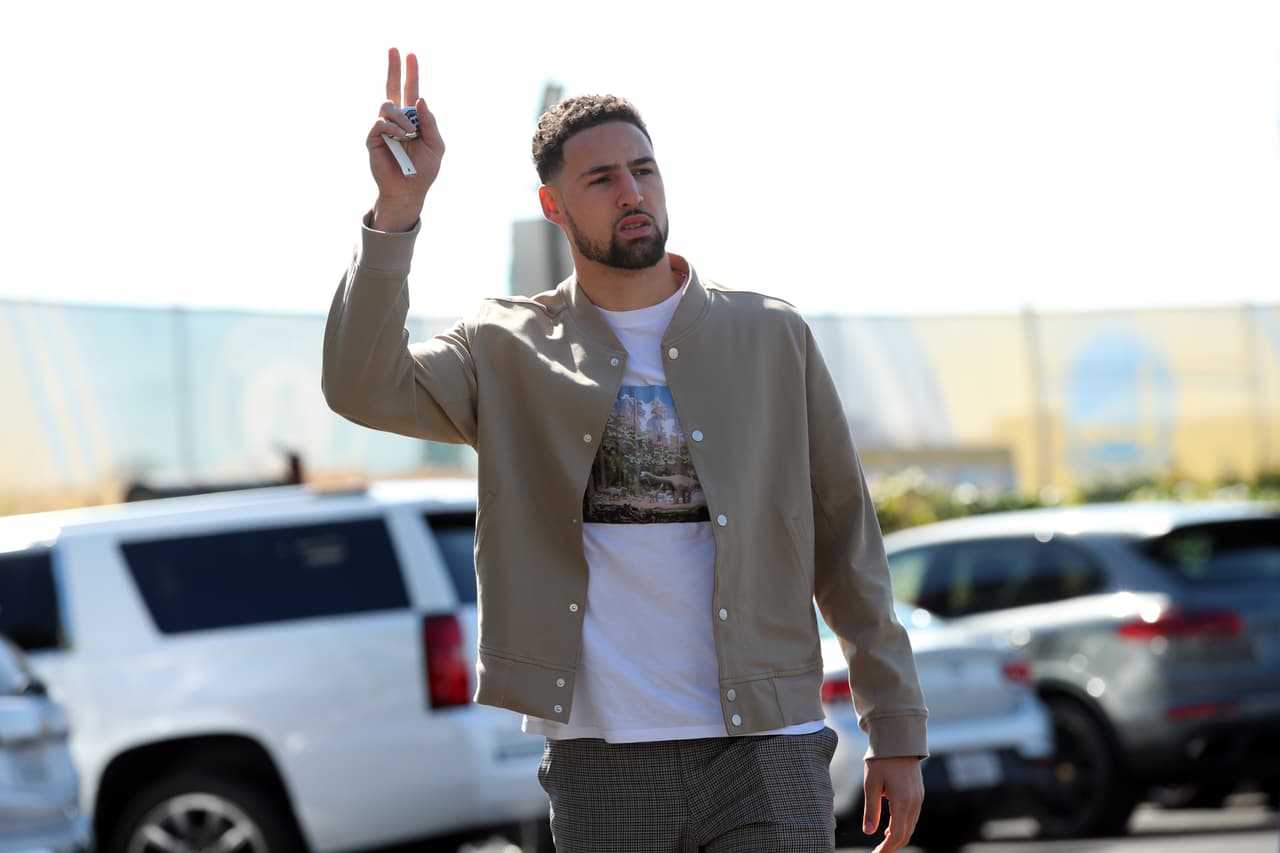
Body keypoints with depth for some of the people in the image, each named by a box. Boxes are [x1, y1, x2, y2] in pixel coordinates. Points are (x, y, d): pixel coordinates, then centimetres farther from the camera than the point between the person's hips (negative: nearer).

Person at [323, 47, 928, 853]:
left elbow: (847, 540, 9)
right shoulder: (508, 353, 7)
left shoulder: (772, 337, 8)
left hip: (765, 746, 0)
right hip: (604, 757, 0)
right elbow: (366, 388, -11)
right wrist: (399, 206, -19)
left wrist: (898, 730, 5)